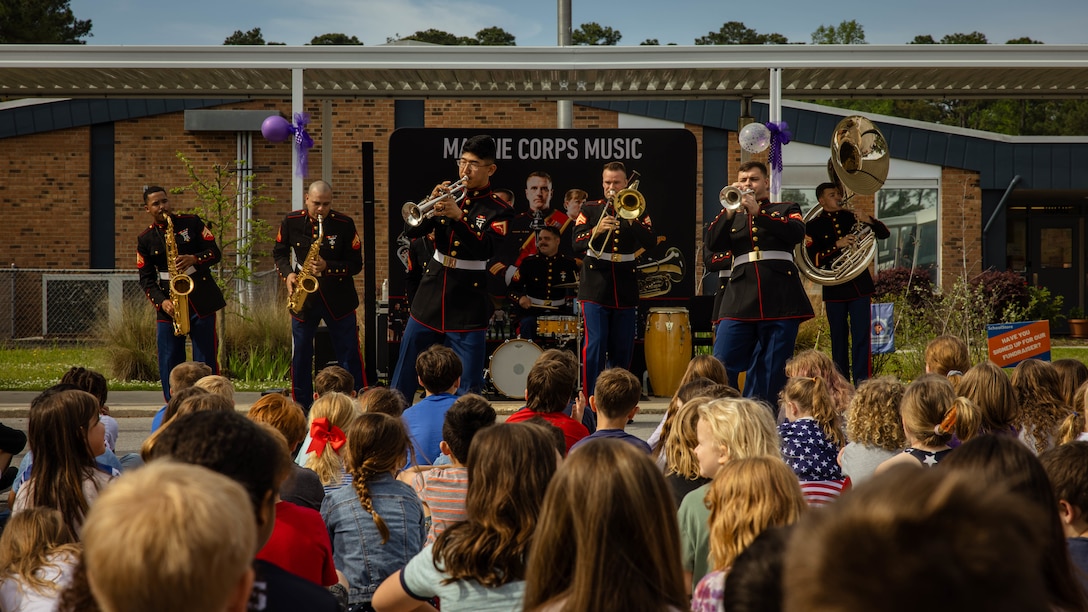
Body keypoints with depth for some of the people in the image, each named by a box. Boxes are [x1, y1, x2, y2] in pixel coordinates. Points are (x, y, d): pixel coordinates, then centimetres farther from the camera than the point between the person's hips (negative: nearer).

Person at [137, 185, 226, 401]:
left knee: (206, 361, -2)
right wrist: (161, 302, -10)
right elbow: (146, 278, 6)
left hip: (202, 301, -1)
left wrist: (194, 259, -17)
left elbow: (216, 253, 3)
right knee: (169, 366, -1)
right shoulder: (145, 240, 7)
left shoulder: (191, 223, 4)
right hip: (170, 307, 2)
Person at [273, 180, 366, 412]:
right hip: (303, 298, 2)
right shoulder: (291, 222, -1)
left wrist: (327, 267, -21)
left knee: (349, 355, 1)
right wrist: (287, 273, -8)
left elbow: (356, 264, -6)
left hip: (338, 298, -2)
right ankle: (301, 408, 17)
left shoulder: (344, 224, -7)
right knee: (300, 356, 6)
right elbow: (279, 252, 11)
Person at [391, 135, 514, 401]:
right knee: (404, 376, 11)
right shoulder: (448, 194, 6)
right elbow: (411, 231, 0)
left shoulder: (498, 210, -5)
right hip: (431, 293, 4)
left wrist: (458, 217, -29)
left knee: (468, 384, -3)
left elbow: (486, 250, -20)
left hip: (468, 302, -4)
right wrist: (431, 206, -18)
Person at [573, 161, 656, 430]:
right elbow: (577, 245, -5)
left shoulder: (636, 210, 8)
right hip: (596, 289, -2)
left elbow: (650, 242, -8)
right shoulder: (590, 210, 6)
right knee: (595, 346, -10)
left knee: (622, 351, 6)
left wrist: (629, 217, -20)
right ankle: (591, 406, -7)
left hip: (625, 291, 2)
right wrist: (596, 231, -23)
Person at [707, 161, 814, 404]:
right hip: (740, 300, 2)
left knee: (773, 370, -2)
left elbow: (797, 233, -6)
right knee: (721, 366, -9)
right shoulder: (732, 217, 22)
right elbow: (712, 243, 4)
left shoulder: (786, 209, 16)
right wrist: (730, 210, -7)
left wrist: (757, 212, -11)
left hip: (780, 299, -1)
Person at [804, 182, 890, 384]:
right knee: (839, 337, 5)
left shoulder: (852, 216, 9)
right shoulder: (813, 226, 2)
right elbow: (813, 260, -8)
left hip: (859, 284, 1)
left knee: (862, 335, -7)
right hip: (834, 288, -1)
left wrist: (869, 220, -12)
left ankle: (862, 382, -9)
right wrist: (838, 245, -19)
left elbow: (884, 233, 7)